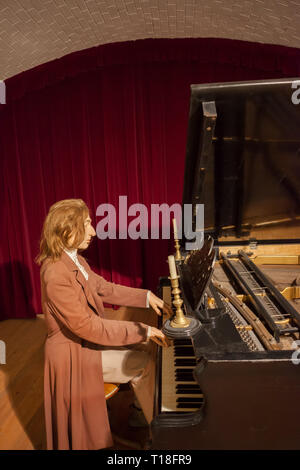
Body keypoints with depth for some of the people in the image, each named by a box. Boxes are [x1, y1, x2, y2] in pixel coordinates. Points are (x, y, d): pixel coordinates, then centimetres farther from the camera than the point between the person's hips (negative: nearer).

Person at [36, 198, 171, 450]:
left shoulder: (75, 261, 0)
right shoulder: (56, 275, -30)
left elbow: (105, 288, 6)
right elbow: (87, 327, -31)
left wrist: (147, 297, -4)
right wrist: (142, 331, -29)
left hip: (90, 335, 9)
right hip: (75, 353, -9)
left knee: (146, 348, 5)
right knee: (145, 363, -8)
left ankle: (142, 410, 20)